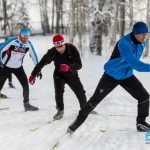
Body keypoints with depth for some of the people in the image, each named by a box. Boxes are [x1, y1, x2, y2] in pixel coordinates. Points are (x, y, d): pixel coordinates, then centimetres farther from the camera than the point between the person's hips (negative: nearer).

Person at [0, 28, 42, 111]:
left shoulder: (28, 44, -8)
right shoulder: (12, 41, -22)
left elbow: (34, 56, 2)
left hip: (18, 67, 4)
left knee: (25, 85, -3)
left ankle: (27, 104, 9)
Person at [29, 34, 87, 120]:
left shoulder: (72, 49, -29)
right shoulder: (52, 52, -26)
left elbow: (79, 65, -32)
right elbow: (42, 63, -16)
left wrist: (69, 67, -50)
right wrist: (34, 74, -20)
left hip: (72, 74, 1)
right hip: (59, 74, -1)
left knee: (81, 92, 7)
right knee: (59, 91, -23)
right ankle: (60, 110, -2)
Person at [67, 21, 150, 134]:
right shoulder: (124, 43, -33)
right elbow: (134, 63, -42)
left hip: (127, 76, 6)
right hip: (111, 76, -6)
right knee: (95, 100, 0)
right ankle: (79, 120, 17)